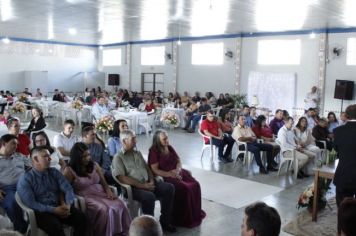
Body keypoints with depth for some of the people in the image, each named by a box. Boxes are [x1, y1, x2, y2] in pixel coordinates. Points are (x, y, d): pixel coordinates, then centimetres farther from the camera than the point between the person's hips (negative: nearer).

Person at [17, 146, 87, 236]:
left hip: (59, 208, 4)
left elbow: (68, 189, 2)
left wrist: (68, 205, -18)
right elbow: (31, 204, -13)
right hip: (41, 212, -4)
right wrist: (54, 210, -21)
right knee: (55, 226, -35)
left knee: (81, 218, -22)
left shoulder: (54, 172, 10)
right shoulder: (25, 179, -5)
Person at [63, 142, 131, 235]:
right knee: (104, 210, -34)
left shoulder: (94, 165, 13)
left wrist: (109, 191, -2)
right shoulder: (70, 171, -3)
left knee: (120, 205, -23)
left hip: (101, 193, 5)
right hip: (85, 197, -5)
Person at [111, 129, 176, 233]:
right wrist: (142, 186, -18)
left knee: (169, 188, -11)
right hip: (133, 187, -7)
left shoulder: (138, 153, 20)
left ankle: (164, 221, -2)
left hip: (147, 183, 7)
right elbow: (122, 178, -15)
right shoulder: (118, 157, -4)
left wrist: (151, 181, 0)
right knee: (149, 196, -35)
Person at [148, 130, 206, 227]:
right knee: (184, 188, -27)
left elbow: (178, 161, 12)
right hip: (163, 177, -7)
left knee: (195, 185, -12)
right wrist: (170, 174, -22)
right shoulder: (154, 151, -10)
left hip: (176, 173, 7)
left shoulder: (169, 148, 11)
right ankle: (184, 218, -12)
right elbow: (155, 170, -15)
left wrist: (177, 170, -10)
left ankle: (195, 213, -1)